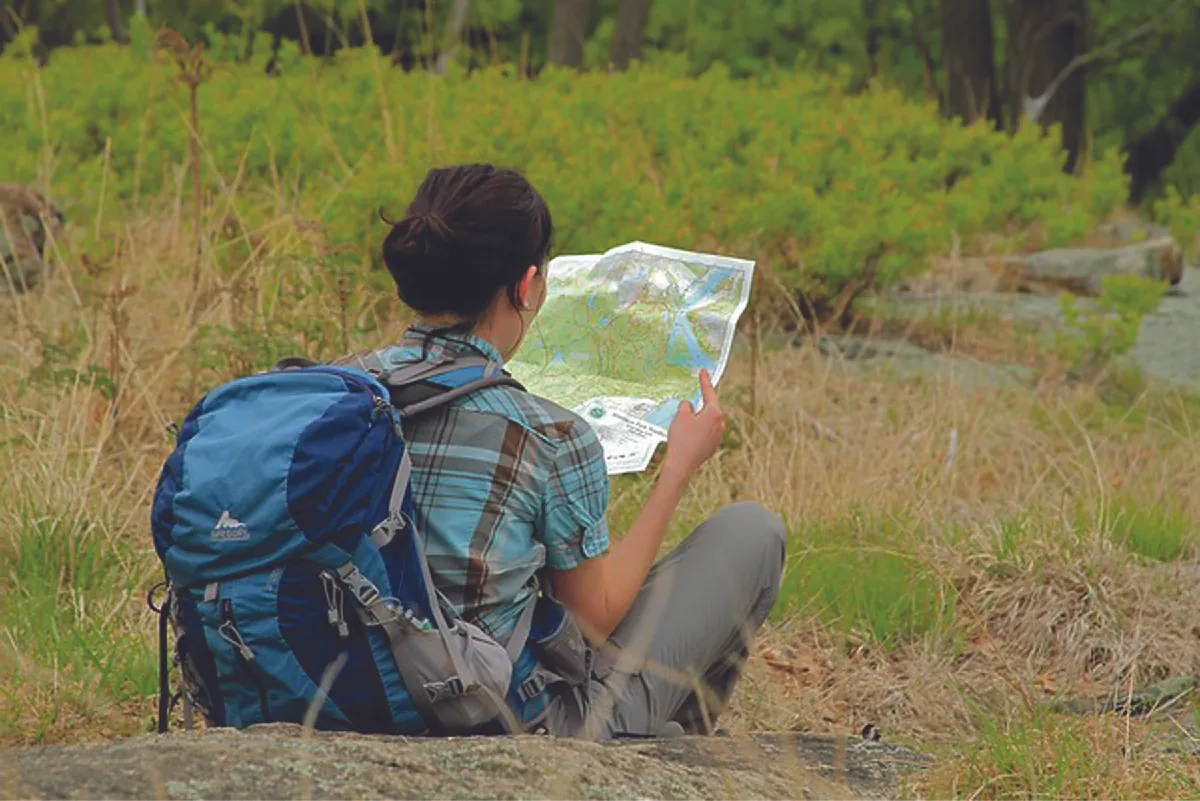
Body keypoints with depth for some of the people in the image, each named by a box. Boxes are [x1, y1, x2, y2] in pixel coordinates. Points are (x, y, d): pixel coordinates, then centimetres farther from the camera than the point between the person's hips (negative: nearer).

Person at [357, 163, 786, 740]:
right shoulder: (551, 437, -23)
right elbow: (592, 617, -8)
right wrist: (681, 467, 1)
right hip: (536, 728, -7)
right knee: (751, 530, 11)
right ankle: (676, 742, 31)